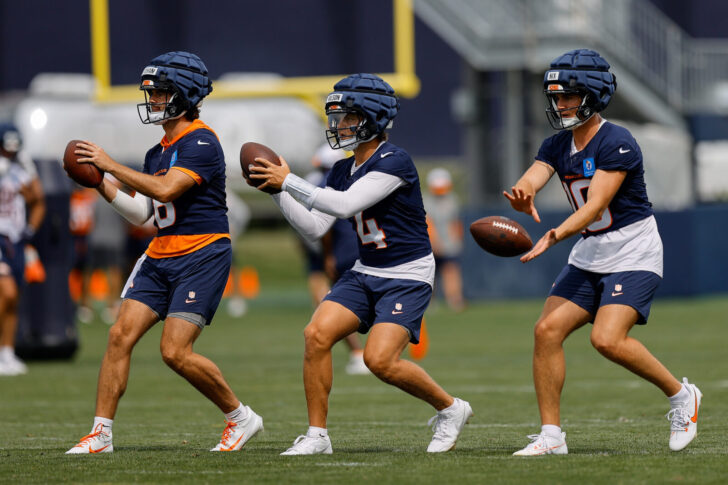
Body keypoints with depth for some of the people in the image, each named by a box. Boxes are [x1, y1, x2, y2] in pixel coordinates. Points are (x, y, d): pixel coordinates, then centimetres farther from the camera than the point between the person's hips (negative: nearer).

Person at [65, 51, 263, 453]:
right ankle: (101, 433, 2)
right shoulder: (159, 151, 16)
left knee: (175, 352, -14)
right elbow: (140, 213, 18)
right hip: (161, 255, 9)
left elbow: (166, 190, -24)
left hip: (202, 256, -9)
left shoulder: (200, 142, -12)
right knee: (120, 335, -2)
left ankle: (241, 418, 5)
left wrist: (112, 166, -18)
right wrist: (101, 183, 6)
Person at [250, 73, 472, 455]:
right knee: (317, 333, -13)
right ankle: (316, 435, -5)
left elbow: (345, 205, -27)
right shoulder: (343, 170, 8)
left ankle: (450, 409, 5)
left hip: (408, 277, -7)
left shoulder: (394, 162, -17)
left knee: (380, 359, -20)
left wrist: (289, 181, -23)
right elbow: (314, 227, 7)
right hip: (366, 274, 7)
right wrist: (278, 191, -4)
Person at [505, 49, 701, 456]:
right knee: (547, 330, -7)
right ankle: (551, 435, -1)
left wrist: (555, 236, -40)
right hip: (589, 257, 7)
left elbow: (595, 207, -25)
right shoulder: (558, 146, 6)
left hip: (634, 256, -7)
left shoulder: (617, 143, -17)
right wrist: (522, 197, -35)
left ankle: (681, 395, -1)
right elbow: (528, 184, -10)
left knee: (608, 339, -23)